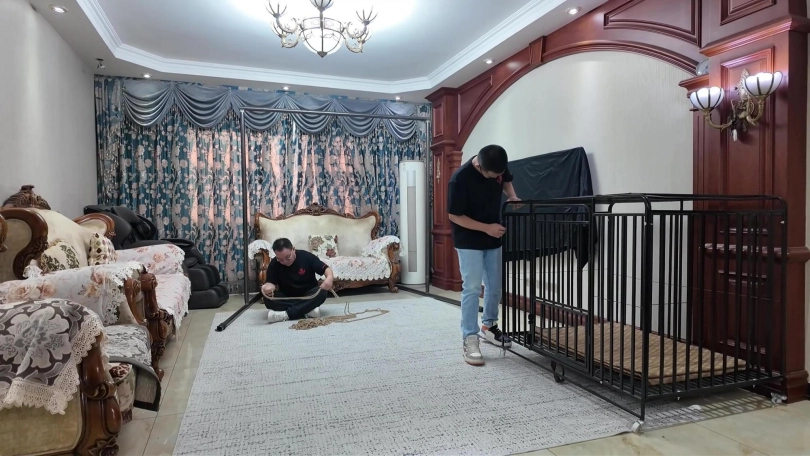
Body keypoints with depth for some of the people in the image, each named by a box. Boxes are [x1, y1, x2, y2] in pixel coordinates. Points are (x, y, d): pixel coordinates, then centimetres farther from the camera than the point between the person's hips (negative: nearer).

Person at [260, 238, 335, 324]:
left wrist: (330, 277, -38)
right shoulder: (274, 264, -11)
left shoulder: (306, 257, -14)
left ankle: (286, 314, -38)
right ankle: (308, 310, -33)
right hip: (287, 298, 1)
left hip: (308, 297, -1)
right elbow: (271, 282, -13)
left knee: (321, 292, -33)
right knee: (268, 299, -29)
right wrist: (268, 287, -38)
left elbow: (326, 268, -14)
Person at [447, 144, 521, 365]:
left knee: (495, 286, 13)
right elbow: (454, 216, -20)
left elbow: (506, 181, 14)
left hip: (493, 238, 6)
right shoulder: (460, 178, -27)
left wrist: (512, 196, -8)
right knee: (472, 288, -8)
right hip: (469, 240, -6)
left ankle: (488, 326, 34)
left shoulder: (499, 167, -10)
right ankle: (469, 340, 2)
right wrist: (486, 228, -24)